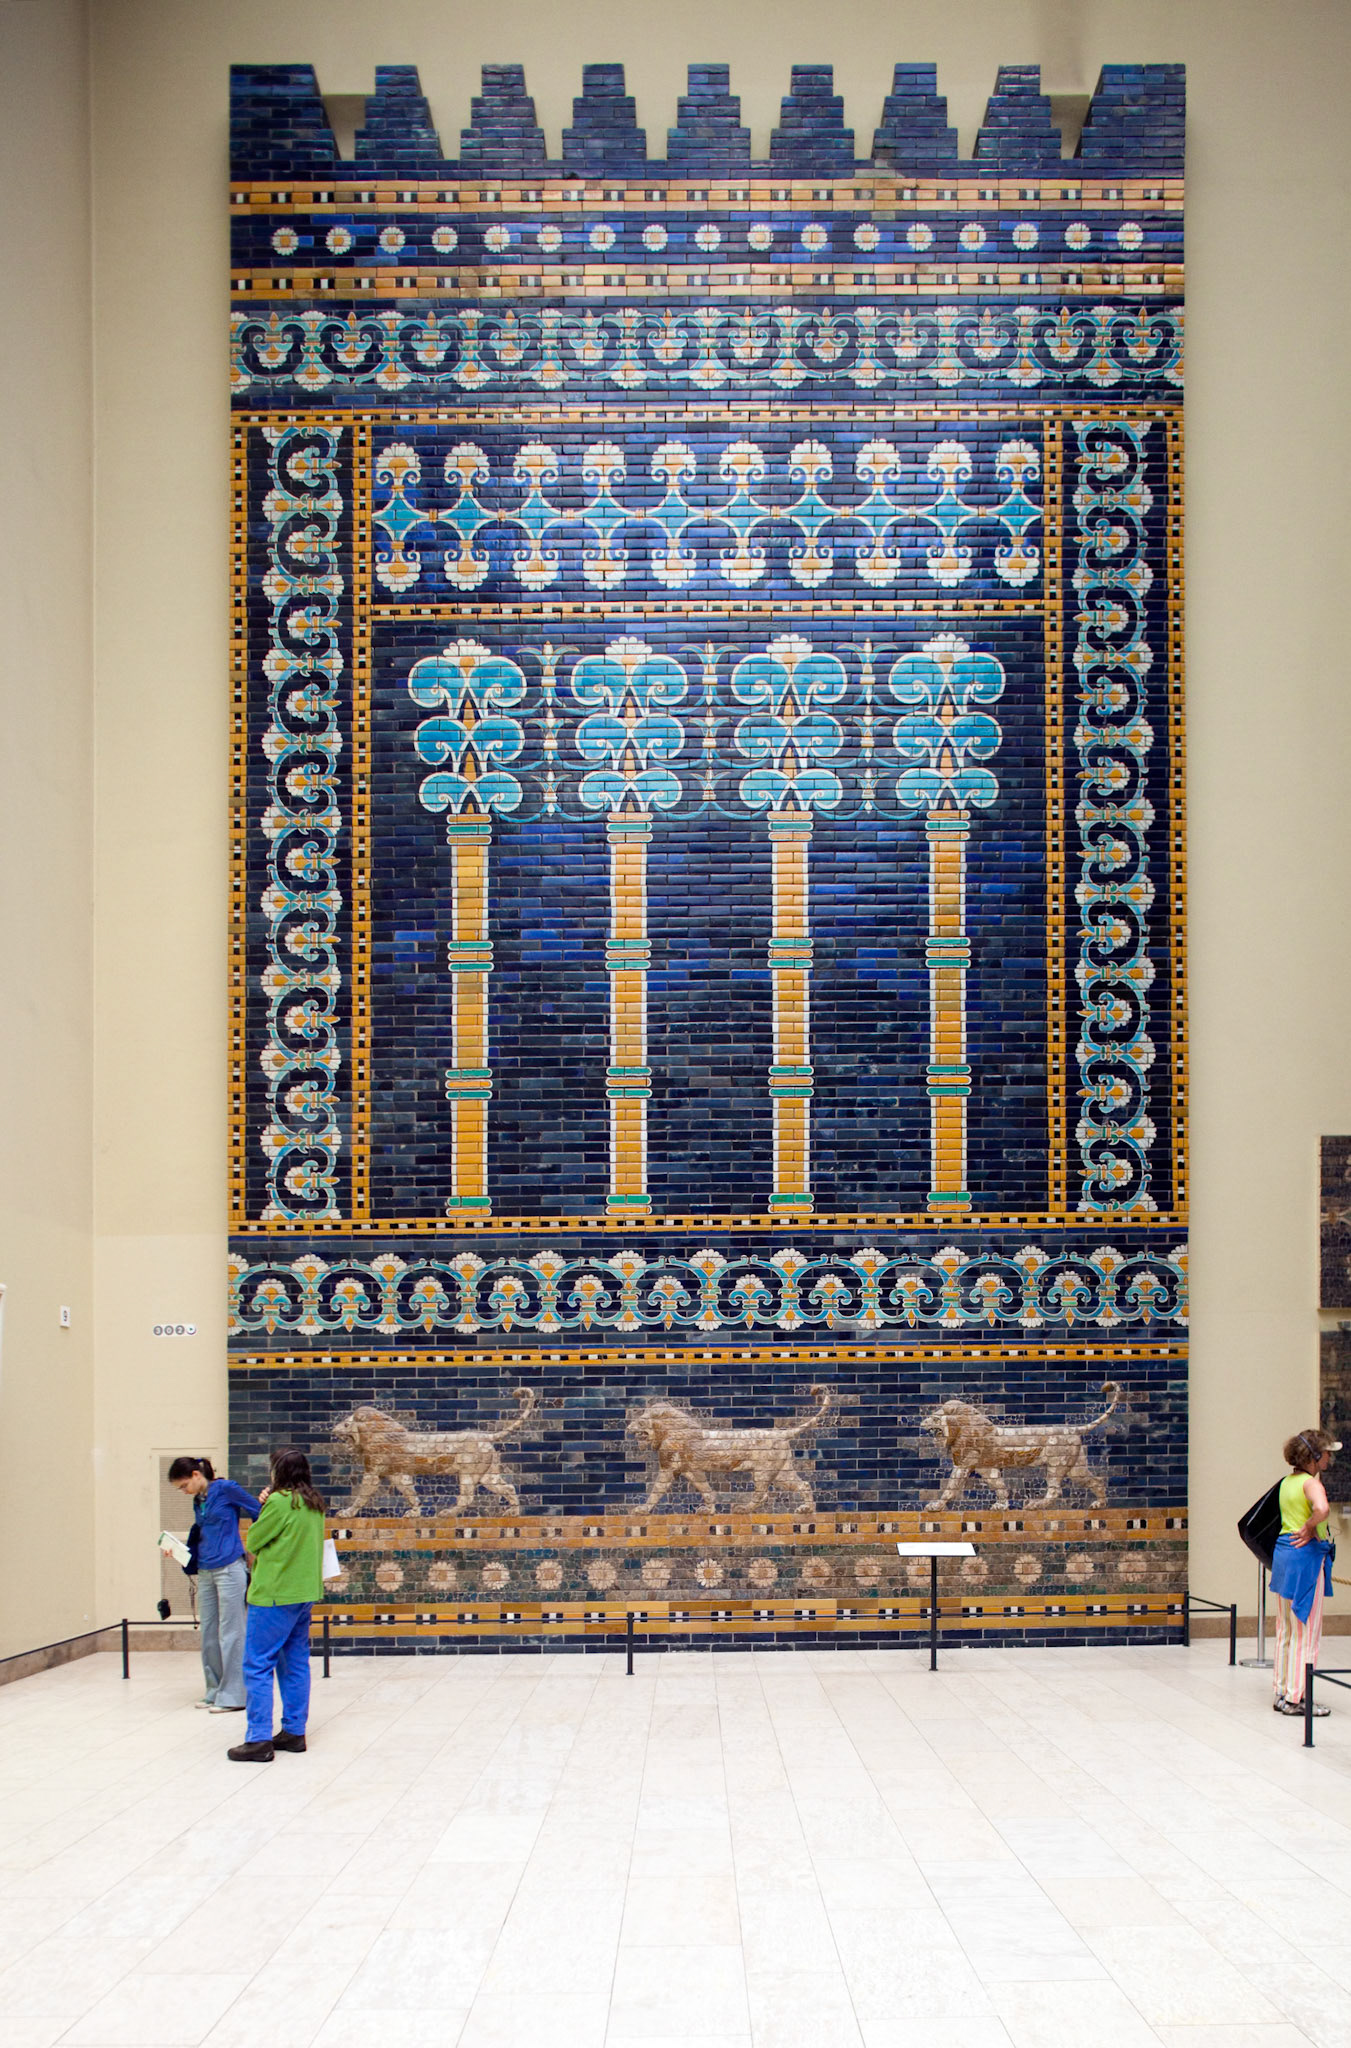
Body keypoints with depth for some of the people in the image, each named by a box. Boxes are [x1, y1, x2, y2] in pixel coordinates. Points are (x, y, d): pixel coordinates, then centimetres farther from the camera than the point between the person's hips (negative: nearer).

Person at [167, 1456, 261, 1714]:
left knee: (230, 1633, -3)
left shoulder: (226, 1489, -7)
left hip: (229, 1569, -7)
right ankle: (215, 1691, 20)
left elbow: (259, 1513, -4)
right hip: (205, 1572, 8)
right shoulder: (198, 1501, 14)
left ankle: (232, 1696, 1)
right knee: (208, 1633, 10)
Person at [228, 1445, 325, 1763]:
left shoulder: (280, 1502, -16)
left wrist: (263, 1507, 5)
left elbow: (252, 1542, -7)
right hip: (304, 1592, 8)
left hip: (275, 1594, -8)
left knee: (258, 1665, -4)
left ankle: (258, 1739, -6)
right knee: (295, 1663, 14)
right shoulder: (314, 1505, 9)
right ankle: (294, 1732, 17)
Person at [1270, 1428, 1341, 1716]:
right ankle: (1295, 1698, 2)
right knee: (1306, 1632, -1)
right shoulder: (1311, 1483, -15)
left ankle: (1282, 1692, 23)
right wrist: (1310, 1530, -21)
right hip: (1306, 1555, -9)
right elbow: (1321, 1509, -35)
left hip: (1284, 1552, 9)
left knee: (1286, 1630, 16)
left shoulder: (1287, 1481, 11)